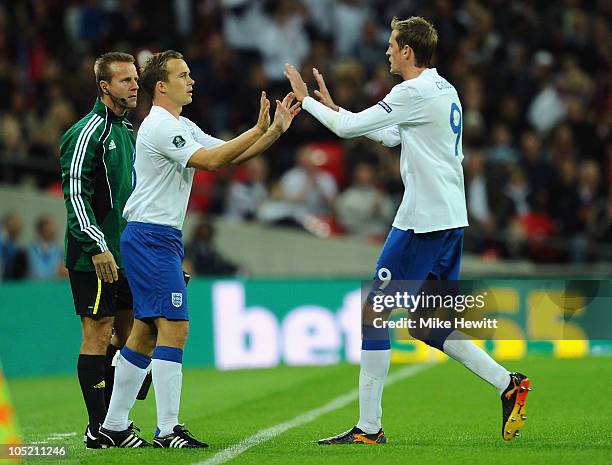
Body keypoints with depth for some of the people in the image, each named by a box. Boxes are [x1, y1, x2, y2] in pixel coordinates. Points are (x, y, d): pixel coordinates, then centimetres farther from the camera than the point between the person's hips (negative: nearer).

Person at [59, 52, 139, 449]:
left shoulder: (126, 130, 17)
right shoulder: (87, 132, -11)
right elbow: (75, 194, -17)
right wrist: (97, 247, -23)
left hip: (125, 253, 9)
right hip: (96, 256, -9)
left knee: (124, 334, 9)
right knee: (98, 334, -7)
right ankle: (98, 428, -5)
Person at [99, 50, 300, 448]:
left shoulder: (183, 127, 18)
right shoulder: (160, 126, -13)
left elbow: (230, 155, 16)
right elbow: (211, 160, -21)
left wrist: (276, 130, 5)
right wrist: (259, 130, -19)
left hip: (162, 239, 10)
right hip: (151, 237, -10)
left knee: (146, 333, 10)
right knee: (174, 328, -14)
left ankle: (114, 426, 14)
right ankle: (168, 431, -15)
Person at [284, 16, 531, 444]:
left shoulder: (414, 92, -14)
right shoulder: (445, 90, 15)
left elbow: (348, 128, -12)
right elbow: (393, 136, 24)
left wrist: (307, 100, 4)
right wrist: (334, 108, 23)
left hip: (422, 223, -9)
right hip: (450, 220, 9)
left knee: (374, 314, -4)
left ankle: (369, 428, -3)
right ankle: (508, 384, 7)